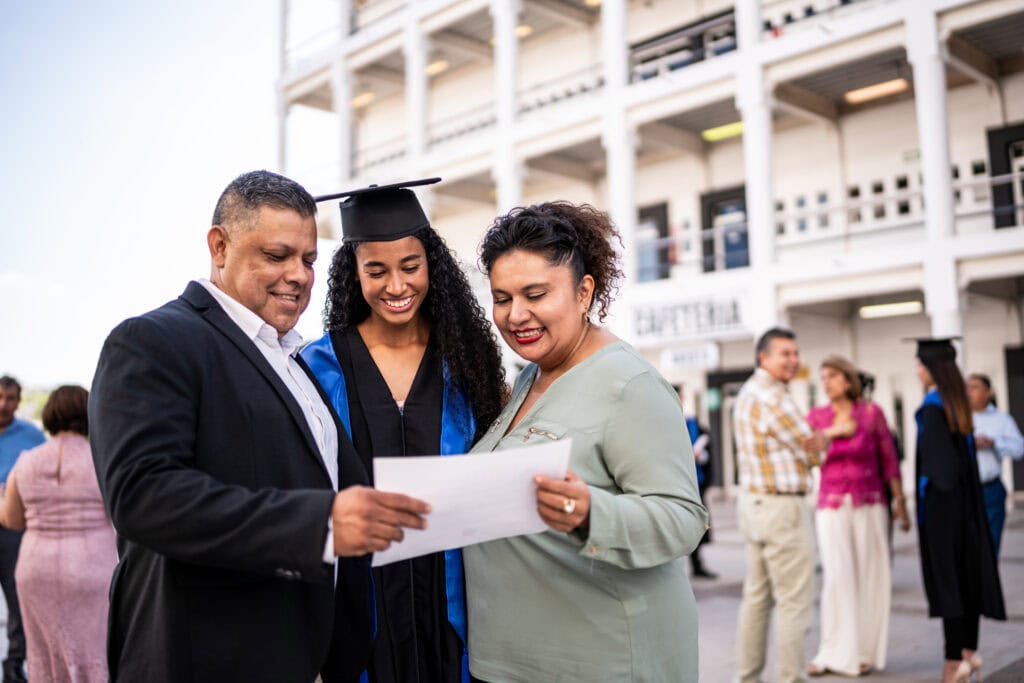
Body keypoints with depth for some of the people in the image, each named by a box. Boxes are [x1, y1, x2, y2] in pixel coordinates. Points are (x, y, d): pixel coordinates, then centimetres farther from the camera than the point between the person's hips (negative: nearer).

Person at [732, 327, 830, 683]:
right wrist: (830, 434, 10)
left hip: (753, 503, 10)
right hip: (782, 507, -10)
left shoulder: (748, 392, 14)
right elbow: (814, 452, -9)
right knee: (794, 600, -1)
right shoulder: (773, 397, -17)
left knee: (756, 596, 15)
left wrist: (813, 440, 5)